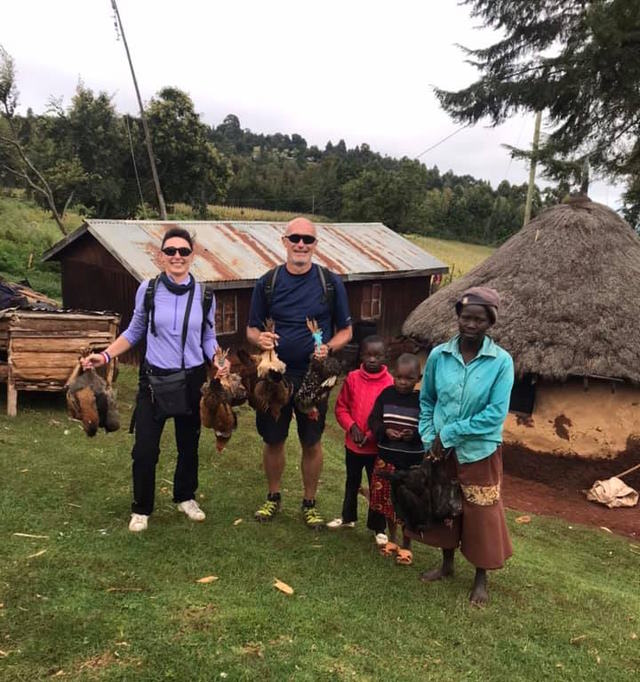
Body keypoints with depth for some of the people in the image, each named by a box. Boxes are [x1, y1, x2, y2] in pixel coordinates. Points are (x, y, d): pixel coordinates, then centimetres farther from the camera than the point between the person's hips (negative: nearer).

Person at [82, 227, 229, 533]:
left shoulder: (204, 295, -3)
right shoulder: (147, 289, -6)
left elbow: (208, 338, 5)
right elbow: (134, 331, 6)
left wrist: (220, 362, -13)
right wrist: (105, 355, -4)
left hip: (192, 380, 1)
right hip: (154, 378, -1)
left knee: (189, 444, 15)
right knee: (145, 449, -1)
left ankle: (185, 497, 38)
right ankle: (141, 509, 20)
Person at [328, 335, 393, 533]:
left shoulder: (390, 382, -13)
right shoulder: (352, 378, -6)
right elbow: (341, 407, -1)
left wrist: (374, 434, -17)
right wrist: (351, 426, -15)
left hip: (378, 446, -2)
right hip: (353, 443, 3)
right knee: (352, 482, 22)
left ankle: (377, 526, 26)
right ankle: (348, 517, 40)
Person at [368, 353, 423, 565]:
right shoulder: (386, 395, -1)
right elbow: (373, 420, 0)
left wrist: (415, 434, -25)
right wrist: (385, 431, -19)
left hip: (413, 461, -3)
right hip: (386, 458, 3)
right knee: (387, 501, 16)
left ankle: (406, 545, 25)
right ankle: (391, 538, 37)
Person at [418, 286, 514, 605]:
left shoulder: (501, 361, -16)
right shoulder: (439, 355, -7)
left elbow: (495, 414, -19)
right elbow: (426, 401, 5)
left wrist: (449, 433, -18)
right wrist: (430, 440, -5)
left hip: (480, 452, -3)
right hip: (442, 450, 3)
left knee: (482, 515, 9)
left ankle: (481, 579, 30)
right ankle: (447, 564, 41)